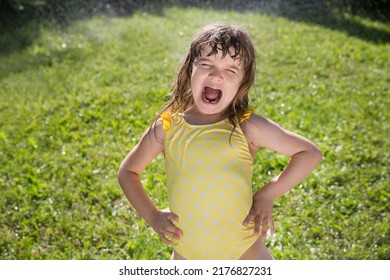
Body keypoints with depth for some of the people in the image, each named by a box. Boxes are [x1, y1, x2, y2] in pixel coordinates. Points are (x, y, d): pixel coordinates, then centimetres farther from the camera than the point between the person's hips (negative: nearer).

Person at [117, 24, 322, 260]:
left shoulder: (246, 126, -9)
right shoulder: (167, 127, -4)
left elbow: (310, 153, -4)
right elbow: (128, 171, 9)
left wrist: (267, 195, -9)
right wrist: (152, 215, -2)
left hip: (245, 252, -1)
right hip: (186, 254, 2)